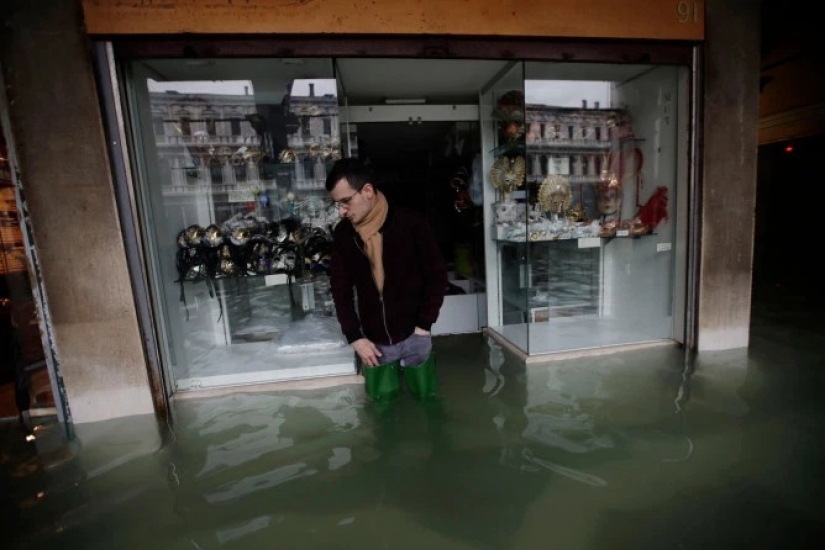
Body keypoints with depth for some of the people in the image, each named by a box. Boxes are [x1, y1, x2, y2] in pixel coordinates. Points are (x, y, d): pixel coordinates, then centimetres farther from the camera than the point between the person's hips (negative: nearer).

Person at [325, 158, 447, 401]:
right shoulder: (343, 233, -2)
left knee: (426, 398, 15)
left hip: (413, 335, -2)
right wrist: (354, 336, -4)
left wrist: (424, 324, -8)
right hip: (373, 342, 3)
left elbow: (437, 274, -6)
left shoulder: (411, 223, -12)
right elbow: (340, 288, 3)